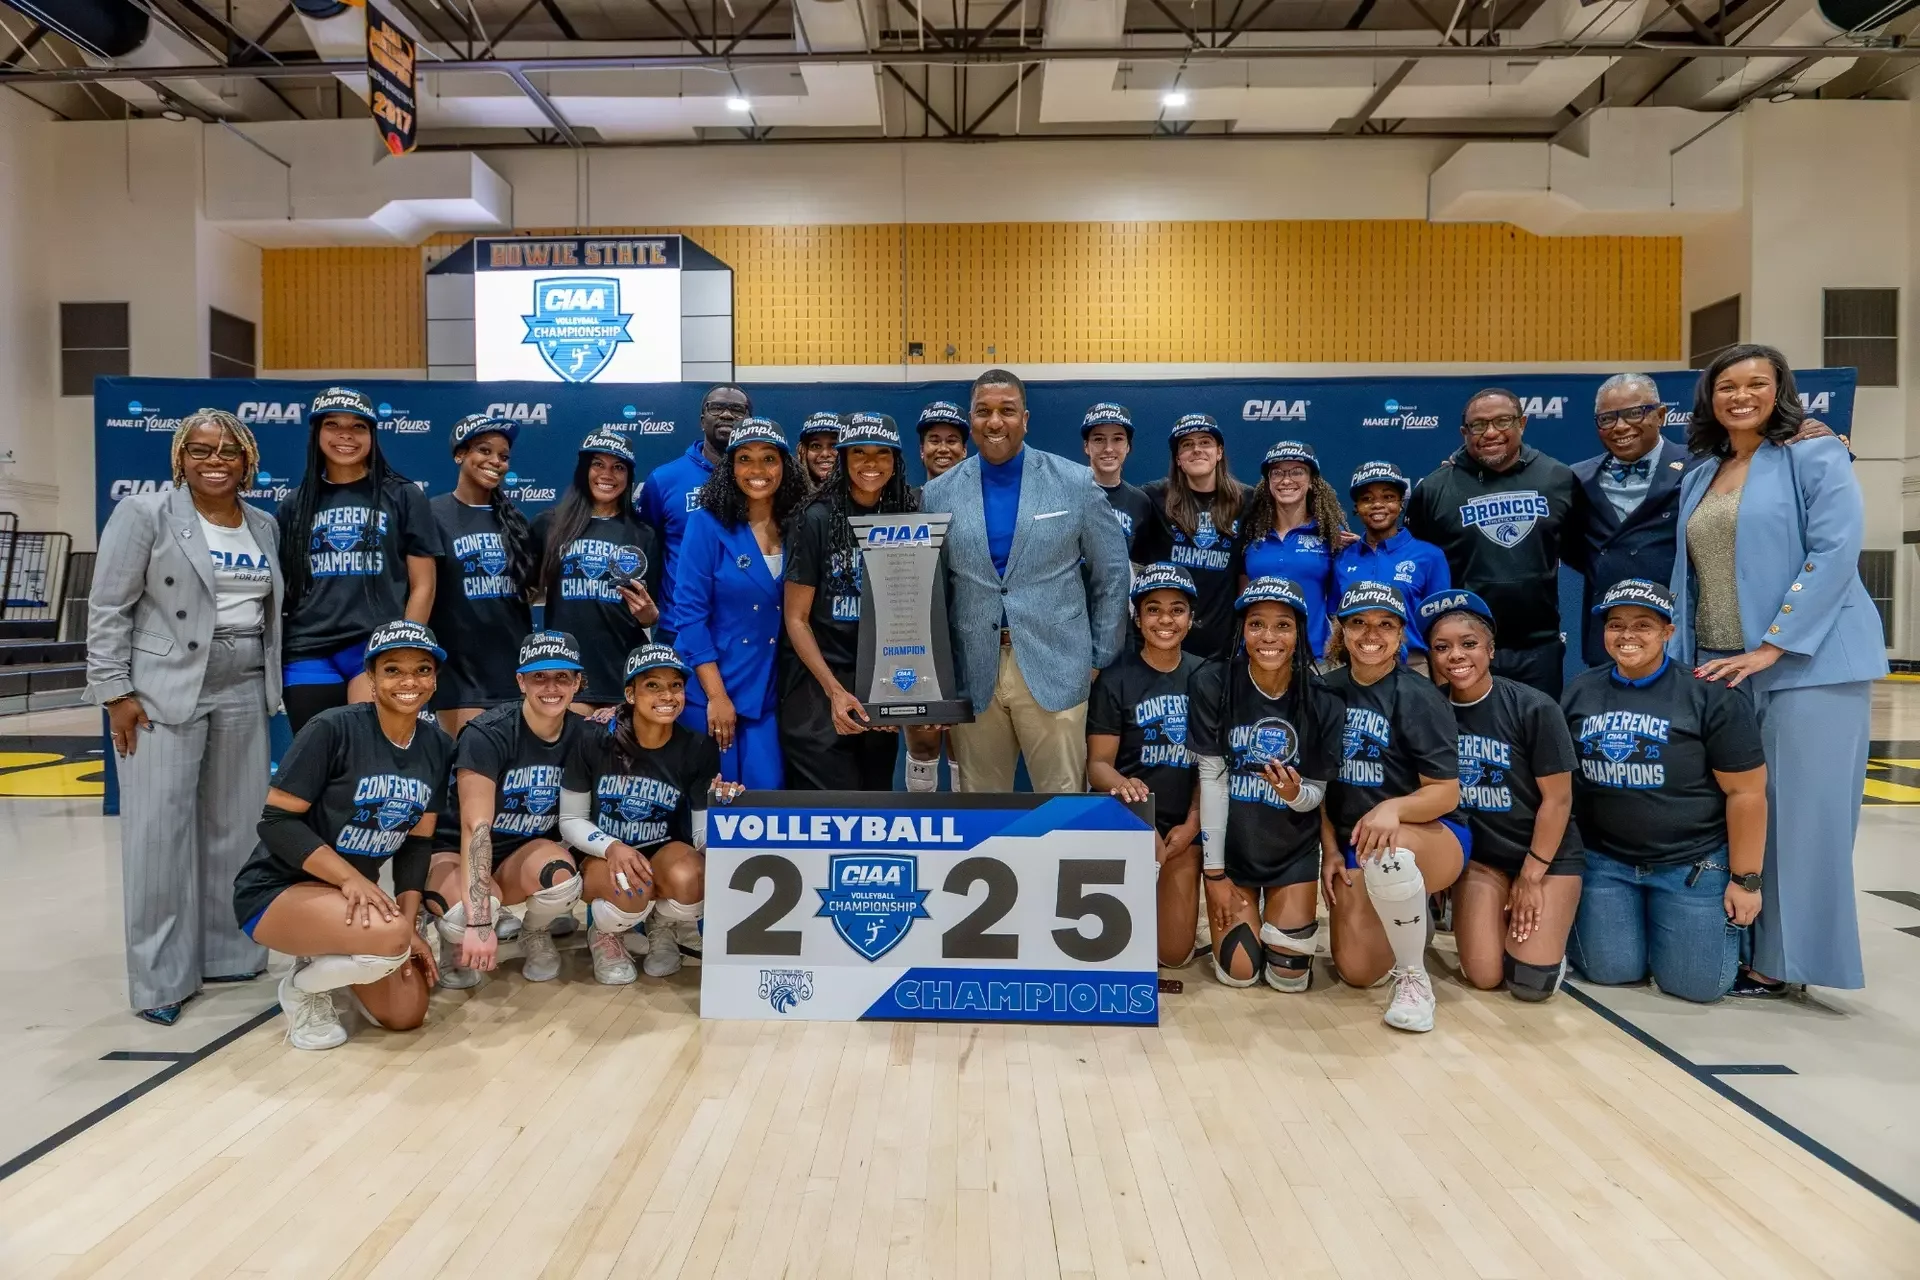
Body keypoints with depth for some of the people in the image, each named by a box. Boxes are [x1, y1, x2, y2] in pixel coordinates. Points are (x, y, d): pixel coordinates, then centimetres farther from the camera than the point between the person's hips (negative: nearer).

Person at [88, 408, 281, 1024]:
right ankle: (159, 978, 6)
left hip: (244, 694, 5)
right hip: (162, 693, -5)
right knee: (160, 830, -2)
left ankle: (229, 951, 22)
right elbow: (107, 610, -6)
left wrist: (272, 685, 9)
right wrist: (116, 693, -10)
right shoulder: (143, 514, -3)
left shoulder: (265, 527, 12)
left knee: (236, 826, 9)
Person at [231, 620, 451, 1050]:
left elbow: (417, 843, 2)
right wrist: (350, 877, -28)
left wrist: (408, 922, -7)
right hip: (280, 890, -6)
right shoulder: (332, 729, -20)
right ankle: (302, 987, -1)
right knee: (389, 936, -34)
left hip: (358, 896, 6)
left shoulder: (438, 746, -2)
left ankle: (326, 960, 25)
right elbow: (277, 823, -19)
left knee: (406, 1015, -2)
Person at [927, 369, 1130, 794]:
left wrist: (1100, 659, 6)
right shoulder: (938, 494, 4)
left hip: (1055, 668, -1)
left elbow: (1111, 573, 6)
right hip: (973, 674, 2)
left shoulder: (1076, 483, 0)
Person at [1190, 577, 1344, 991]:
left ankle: (1294, 921, 36)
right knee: (1238, 973, -2)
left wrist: (1295, 793, -30)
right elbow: (1211, 778, -14)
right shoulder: (1214, 684, -17)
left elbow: (1316, 794, -4)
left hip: (1293, 851, 1)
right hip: (1231, 846, -1)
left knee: (1289, 977, 2)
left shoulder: (1323, 704, -12)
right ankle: (1247, 916, 31)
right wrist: (1214, 871, -11)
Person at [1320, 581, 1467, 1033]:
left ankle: (1413, 976, -16)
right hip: (1354, 844, 5)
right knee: (1355, 972, -4)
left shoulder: (1419, 696, -12)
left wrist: (1393, 808, -34)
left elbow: (1446, 793, -15)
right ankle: (1409, 920, 31)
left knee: (1387, 853, -41)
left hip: (1432, 837, -5)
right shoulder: (1328, 692, 2)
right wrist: (1330, 849, 1)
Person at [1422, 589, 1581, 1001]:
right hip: (1481, 854, 2)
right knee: (1484, 975, -9)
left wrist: (1531, 877, -10)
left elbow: (1557, 799, -12)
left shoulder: (1534, 708, -16)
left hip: (1548, 855, -2)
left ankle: (1549, 926, 19)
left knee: (1530, 982, -11)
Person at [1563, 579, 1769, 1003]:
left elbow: (1746, 793, -9)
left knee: (1695, 983, 0)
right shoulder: (1580, 692, 1)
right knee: (1610, 971, -2)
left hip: (1694, 864, -2)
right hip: (1604, 860, 3)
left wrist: (1745, 880, -8)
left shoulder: (1711, 695, -11)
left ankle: (1724, 920, 30)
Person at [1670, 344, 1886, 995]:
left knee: (1802, 814, -2)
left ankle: (1780, 958, 6)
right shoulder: (1699, 480, 16)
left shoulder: (1816, 457, -1)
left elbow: (1835, 553, -12)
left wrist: (1770, 647, -17)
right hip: (1722, 670, 5)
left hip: (1808, 662, -5)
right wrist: (1680, 663, 8)